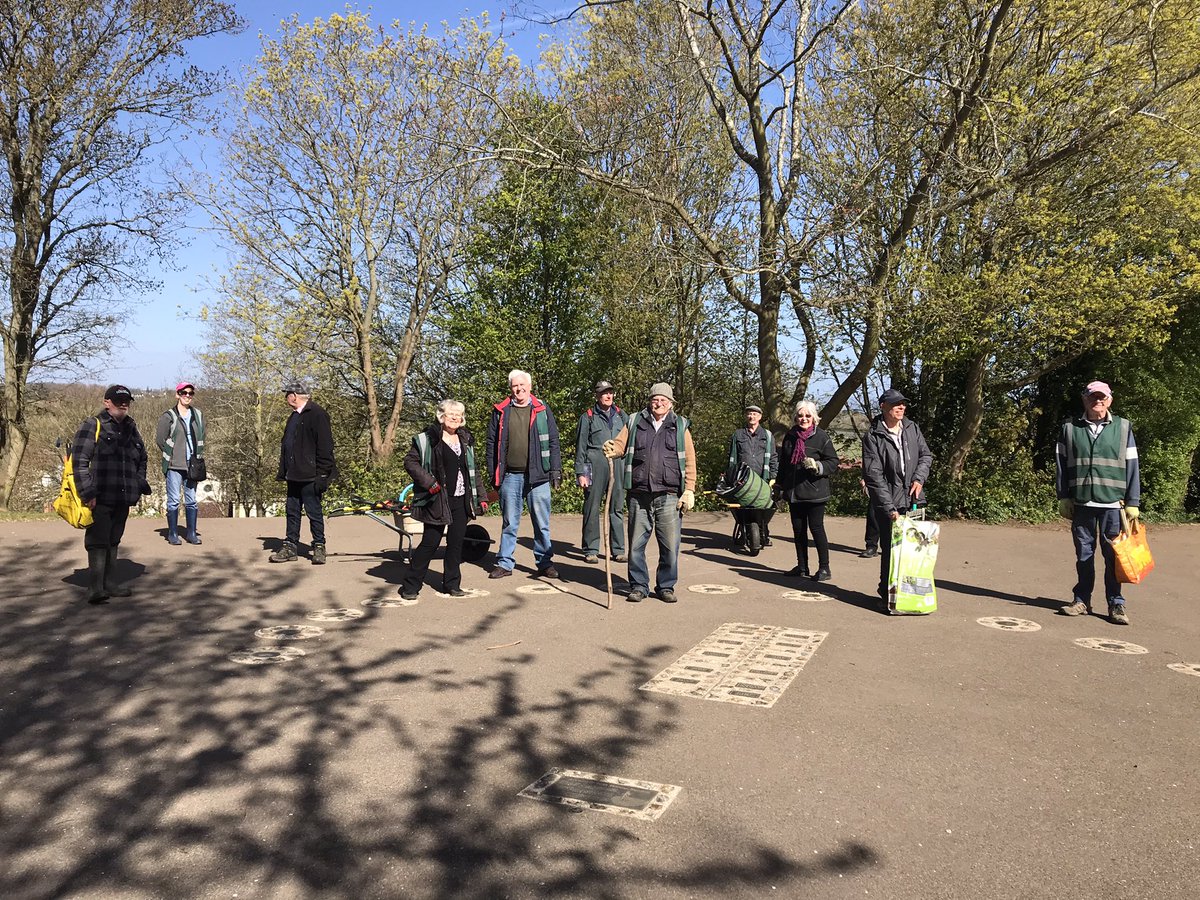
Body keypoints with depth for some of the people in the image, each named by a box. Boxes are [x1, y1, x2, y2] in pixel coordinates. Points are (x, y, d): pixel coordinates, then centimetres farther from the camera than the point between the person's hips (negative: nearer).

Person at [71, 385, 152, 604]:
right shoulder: (92, 426, -5)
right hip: (99, 499, -7)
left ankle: (110, 583, 22)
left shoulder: (131, 429, 16)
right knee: (98, 543, -8)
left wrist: (139, 486, 18)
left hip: (123, 500, 7)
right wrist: (88, 493, -17)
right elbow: (79, 461, -12)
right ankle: (95, 588, -7)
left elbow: (142, 459, 29)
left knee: (113, 542, 14)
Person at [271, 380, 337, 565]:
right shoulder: (294, 416, 17)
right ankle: (291, 546, 19)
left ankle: (319, 546, 11)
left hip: (309, 475, -8)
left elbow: (325, 446, -16)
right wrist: (283, 472, 16)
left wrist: (322, 475, -18)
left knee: (314, 512, 0)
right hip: (294, 475, 8)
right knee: (292, 512, 12)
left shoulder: (317, 414, -11)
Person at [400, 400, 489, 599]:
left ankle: (452, 584, 20)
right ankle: (410, 586, 9)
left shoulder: (466, 440, 14)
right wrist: (428, 481, -16)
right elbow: (410, 461, -6)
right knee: (430, 542, -3)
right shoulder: (427, 439, -5)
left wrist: (481, 496, 15)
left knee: (456, 542, 8)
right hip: (437, 500, -5)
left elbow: (473, 470, 20)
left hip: (461, 500, 6)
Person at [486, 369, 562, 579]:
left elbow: (553, 441, 5)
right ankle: (505, 563, 16)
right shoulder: (500, 412, 7)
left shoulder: (542, 410, 6)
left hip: (538, 475, -1)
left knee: (542, 522, 5)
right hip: (510, 476, 1)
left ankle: (545, 562, 14)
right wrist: (493, 473, 3)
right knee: (509, 522, 8)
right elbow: (492, 443, 7)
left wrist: (555, 469, -1)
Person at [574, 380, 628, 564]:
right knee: (592, 508, 0)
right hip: (595, 465, -3)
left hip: (618, 466, 3)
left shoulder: (622, 416, 14)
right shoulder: (588, 417, 5)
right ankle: (591, 550, 8)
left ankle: (618, 550, 12)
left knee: (617, 508, 5)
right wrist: (580, 472, -2)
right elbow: (580, 446, 4)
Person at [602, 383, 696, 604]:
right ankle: (638, 586, 18)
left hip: (669, 496, -1)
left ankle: (666, 586, 16)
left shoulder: (680, 426, 9)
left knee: (670, 545, 2)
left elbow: (689, 461, 6)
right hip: (639, 495, 1)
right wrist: (612, 449, -19)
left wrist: (689, 490, -3)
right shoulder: (634, 422, 11)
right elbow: (620, 444, 5)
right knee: (636, 544, 5)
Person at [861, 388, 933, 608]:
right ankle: (888, 592, 10)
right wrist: (889, 508, -17)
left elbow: (926, 455, 17)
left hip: (913, 499, 5)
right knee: (890, 549, -3)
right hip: (888, 504, -5)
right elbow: (874, 475, -12)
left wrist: (919, 478, -4)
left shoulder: (912, 428, 8)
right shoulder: (873, 436, -8)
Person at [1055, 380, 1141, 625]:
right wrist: (1063, 497, 2)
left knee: (1113, 555, 1)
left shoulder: (1123, 428, 6)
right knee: (1084, 554, 8)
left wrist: (1133, 503, 1)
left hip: (1113, 503, -1)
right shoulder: (1070, 428, 7)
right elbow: (1061, 464, 8)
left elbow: (1132, 466, 5)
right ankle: (1082, 600, 16)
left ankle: (1116, 604, 8)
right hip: (1081, 503, 1)